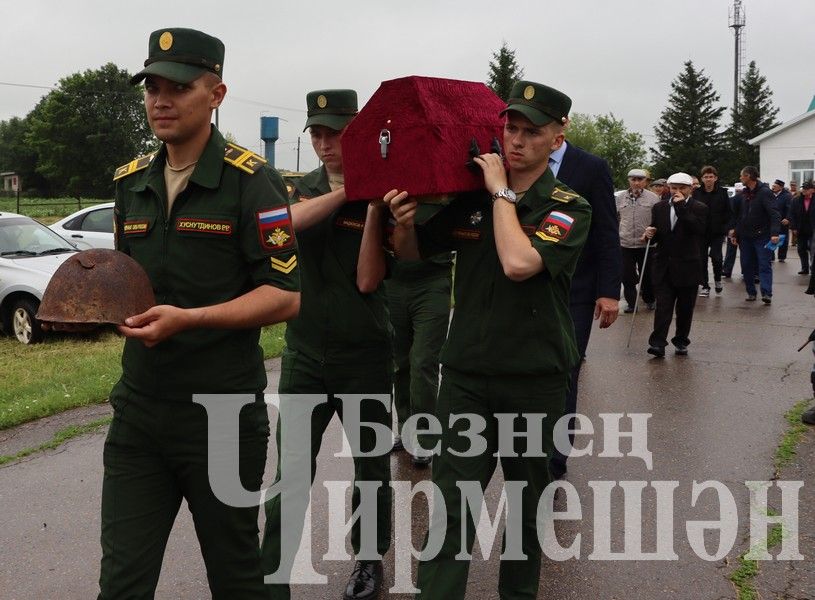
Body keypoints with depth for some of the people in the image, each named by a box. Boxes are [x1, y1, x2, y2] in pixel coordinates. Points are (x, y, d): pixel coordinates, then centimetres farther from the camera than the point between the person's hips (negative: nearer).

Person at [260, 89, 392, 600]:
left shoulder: (380, 196, -6)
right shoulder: (303, 189, 4)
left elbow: (368, 281, -16)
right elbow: (289, 222, -21)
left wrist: (373, 207, -23)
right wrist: (348, 189, -27)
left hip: (364, 355, -2)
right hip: (304, 352, 2)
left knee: (371, 464, 13)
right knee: (290, 471, 0)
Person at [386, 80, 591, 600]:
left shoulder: (569, 209, -6)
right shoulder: (471, 199, 4)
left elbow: (519, 263, -25)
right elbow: (412, 251, 16)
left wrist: (502, 191, -14)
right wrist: (404, 222, -7)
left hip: (535, 382, -1)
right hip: (467, 375, 2)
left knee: (528, 505, 15)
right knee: (451, 505, -4)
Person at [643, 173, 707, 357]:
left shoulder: (699, 208, -2)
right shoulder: (660, 207, 10)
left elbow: (698, 230, -20)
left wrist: (682, 206, -19)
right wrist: (650, 234, -7)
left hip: (687, 267, -2)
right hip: (664, 266, 2)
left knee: (685, 308, 8)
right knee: (663, 306, -6)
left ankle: (681, 341, 21)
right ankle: (658, 343, -11)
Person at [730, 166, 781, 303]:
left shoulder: (765, 192, -11)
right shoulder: (744, 193, 11)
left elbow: (774, 214, -20)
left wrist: (775, 233, -31)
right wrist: (735, 232, 13)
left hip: (762, 236, -7)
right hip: (745, 236, 7)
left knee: (764, 265, -9)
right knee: (747, 266, 7)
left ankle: (766, 293, -16)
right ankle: (751, 292, 14)